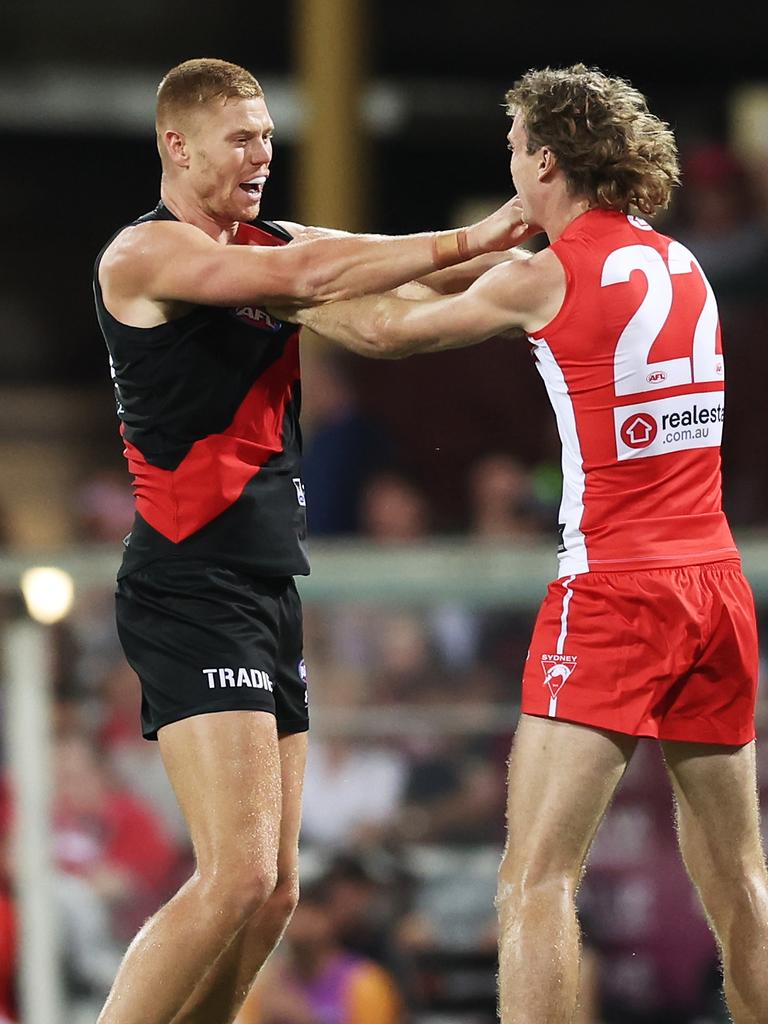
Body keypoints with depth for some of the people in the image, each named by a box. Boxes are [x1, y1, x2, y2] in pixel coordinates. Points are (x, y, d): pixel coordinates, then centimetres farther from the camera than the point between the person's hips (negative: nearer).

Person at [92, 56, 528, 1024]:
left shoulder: (269, 244, 17)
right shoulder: (144, 253, -9)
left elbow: (399, 292, 9)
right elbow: (308, 276, -21)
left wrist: (521, 250, -6)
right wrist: (465, 242, -18)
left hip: (268, 592, 9)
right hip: (190, 591, -9)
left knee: (271, 891, 7)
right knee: (238, 876, -18)